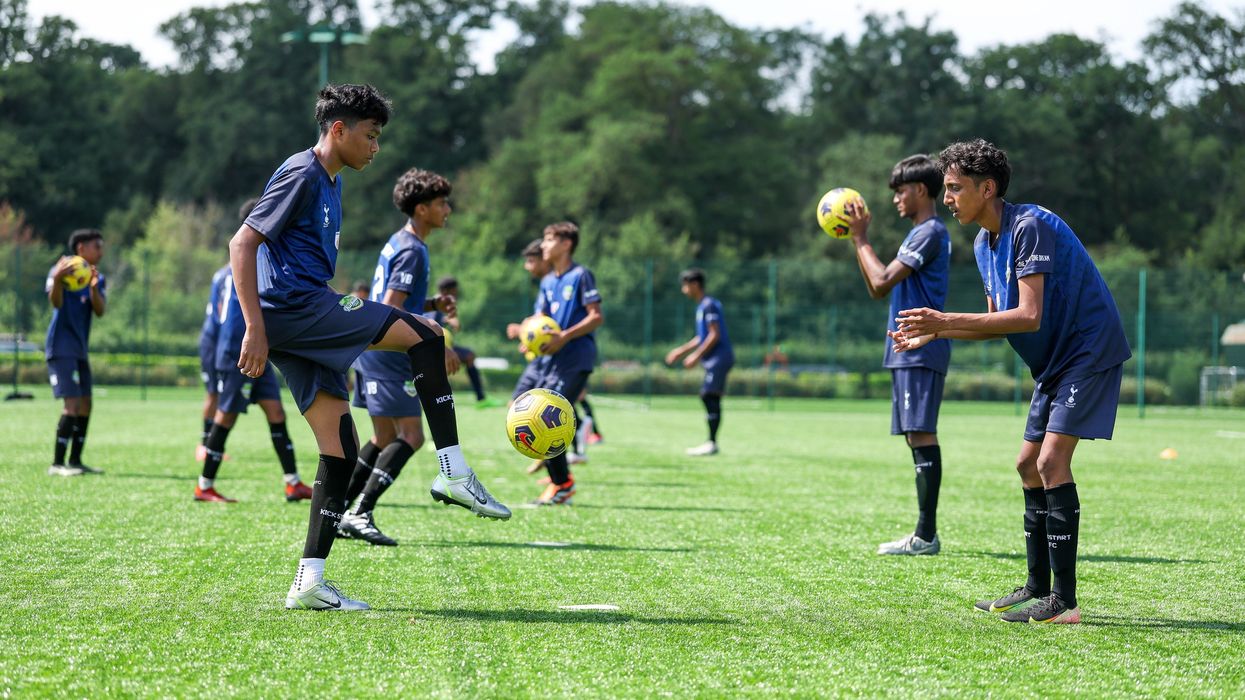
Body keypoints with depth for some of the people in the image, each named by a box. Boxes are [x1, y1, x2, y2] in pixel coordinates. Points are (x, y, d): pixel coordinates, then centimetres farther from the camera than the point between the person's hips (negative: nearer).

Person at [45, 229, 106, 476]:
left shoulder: (98, 278, 11)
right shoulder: (62, 269, -8)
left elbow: (100, 311, -4)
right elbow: (56, 302, -23)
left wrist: (94, 288, -23)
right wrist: (57, 279, -43)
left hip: (80, 348, 8)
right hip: (62, 347, -8)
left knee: (85, 404, 10)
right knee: (72, 404, -15)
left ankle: (75, 460, 18)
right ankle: (57, 464, -13)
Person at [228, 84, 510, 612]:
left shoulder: (328, 182, 22)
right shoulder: (301, 174, -7)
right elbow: (243, 243, -15)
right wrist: (255, 327, -21)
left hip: (305, 323, 10)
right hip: (291, 307, -10)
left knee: (341, 452, 3)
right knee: (425, 336, -13)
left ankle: (309, 584, 2)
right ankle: (454, 473, -11)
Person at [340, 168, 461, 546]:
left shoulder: (398, 243, 17)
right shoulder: (412, 250, -14)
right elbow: (391, 310, -21)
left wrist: (432, 303, 11)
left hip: (372, 353, 10)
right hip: (388, 357, -10)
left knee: (385, 439, 14)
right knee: (411, 436, -11)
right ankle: (360, 513, -15)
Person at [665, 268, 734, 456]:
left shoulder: (709, 305, -12)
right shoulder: (702, 306, 18)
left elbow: (715, 335, -18)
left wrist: (697, 356, -17)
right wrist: (681, 351, 23)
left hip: (719, 357, -10)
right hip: (714, 360, 10)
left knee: (709, 395, -13)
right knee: (709, 398, 9)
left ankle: (712, 443, -14)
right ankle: (711, 443, 12)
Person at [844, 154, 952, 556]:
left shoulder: (930, 232, -10)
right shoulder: (920, 234, 22)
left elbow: (882, 282, -17)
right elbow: (878, 290, 23)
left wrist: (861, 237, -7)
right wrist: (857, 239, 16)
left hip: (921, 352, -11)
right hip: (907, 352, 11)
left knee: (922, 436, -11)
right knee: (917, 438, 9)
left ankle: (926, 535, -13)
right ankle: (924, 534, 10)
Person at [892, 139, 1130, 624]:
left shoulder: (1030, 226, -21)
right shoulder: (985, 243, 9)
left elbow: (1028, 316, -28)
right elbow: (997, 323, 14)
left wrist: (946, 321, -29)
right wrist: (932, 333, 3)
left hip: (1089, 350, -10)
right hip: (1055, 361, 10)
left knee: (1052, 461, -18)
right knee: (1029, 466, 12)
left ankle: (1064, 602, -18)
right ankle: (1038, 588, 21)